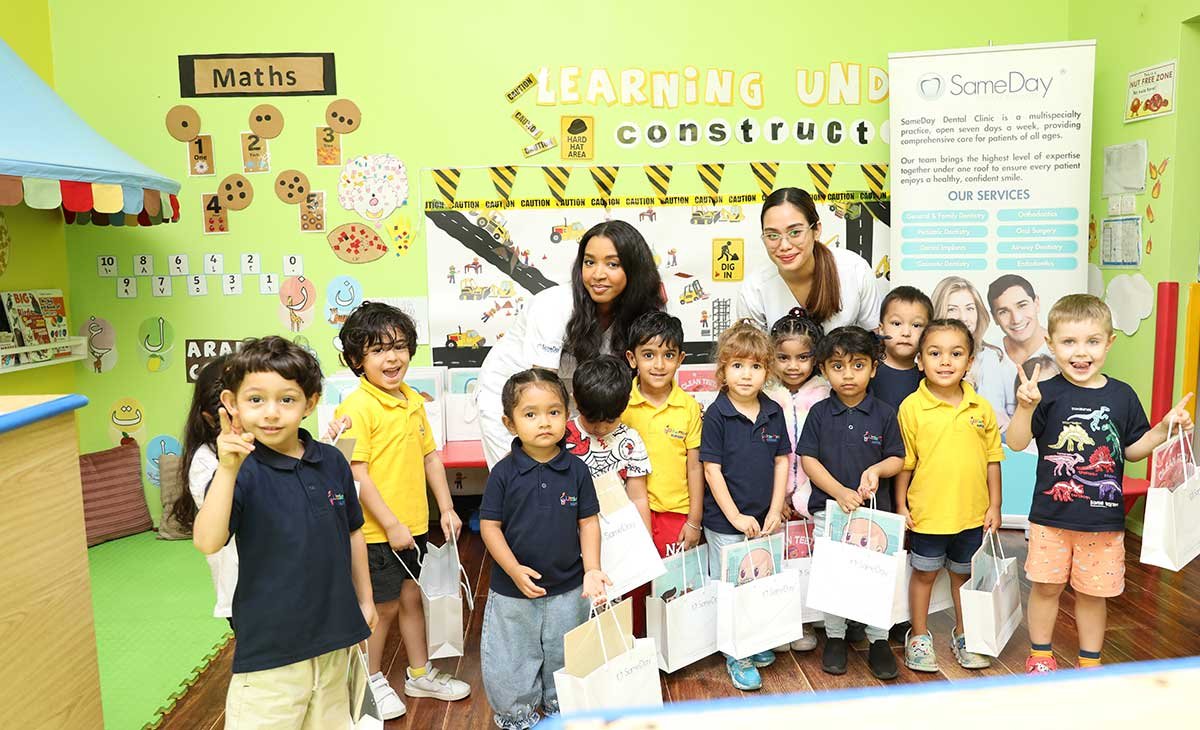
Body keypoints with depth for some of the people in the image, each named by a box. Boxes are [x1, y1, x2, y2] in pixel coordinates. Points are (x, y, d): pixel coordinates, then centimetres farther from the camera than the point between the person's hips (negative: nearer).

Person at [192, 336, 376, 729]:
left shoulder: (331, 461, -2)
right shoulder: (242, 473, -14)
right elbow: (207, 542, -28)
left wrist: (365, 599, 15)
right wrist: (228, 470, -37)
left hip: (335, 633, 5)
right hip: (269, 641, -4)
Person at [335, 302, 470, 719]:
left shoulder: (413, 400, 6)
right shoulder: (357, 407, -18)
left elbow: (431, 455, 12)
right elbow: (357, 474, -20)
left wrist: (446, 508, 10)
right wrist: (391, 525, -19)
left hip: (414, 526, 7)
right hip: (376, 530, -7)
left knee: (412, 598, 19)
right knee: (385, 607, 8)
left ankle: (420, 674, 37)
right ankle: (372, 680, 31)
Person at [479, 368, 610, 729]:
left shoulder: (576, 470, -7)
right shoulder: (504, 473, -12)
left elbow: (588, 522, -1)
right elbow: (490, 525, -8)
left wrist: (591, 569, -11)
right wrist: (514, 569, -18)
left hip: (568, 589, 2)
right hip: (513, 591, -1)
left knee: (565, 660, 20)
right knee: (511, 663, 12)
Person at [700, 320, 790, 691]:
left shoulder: (773, 412, 1)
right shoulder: (716, 415, -12)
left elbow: (781, 461, 5)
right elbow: (712, 469, -12)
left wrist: (775, 511, -1)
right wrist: (735, 516, -14)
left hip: (764, 519, 5)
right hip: (724, 521, -4)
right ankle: (736, 657, 20)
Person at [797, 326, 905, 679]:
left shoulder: (884, 414, -1)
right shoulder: (820, 413, -3)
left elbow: (897, 458, 3)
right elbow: (807, 458, -5)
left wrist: (877, 469, -19)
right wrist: (839, 491, -16)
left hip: (875, 508, 0)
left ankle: (879, 641, 23)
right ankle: (834, 638, 26)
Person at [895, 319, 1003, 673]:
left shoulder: (981, 408, -3)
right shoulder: (911, 407, -11)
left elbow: (992, 459, 4)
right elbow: (904, 462, -5)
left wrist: (994, 505, 4)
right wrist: (901, 505, -4)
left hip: (972, 512, 3)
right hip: (926, 512, -3)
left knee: (965, 574, 19)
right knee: (924, 574, 13)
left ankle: (963, 634, 38)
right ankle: (919, 636, 30)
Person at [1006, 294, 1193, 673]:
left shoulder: (1122, 396, 0)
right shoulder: (1048, 393, -10)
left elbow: (1133, 449, 10)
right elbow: (1016, 443, -15)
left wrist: (1165, 428, -3)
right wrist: (1025, 406, -30)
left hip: (1104, 518, 2)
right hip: (1052, 515, -2)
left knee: (1093, 591, 14)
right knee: (1046, 585, 11)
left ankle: (1090, 662, 32)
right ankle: (1040, 656, 30)